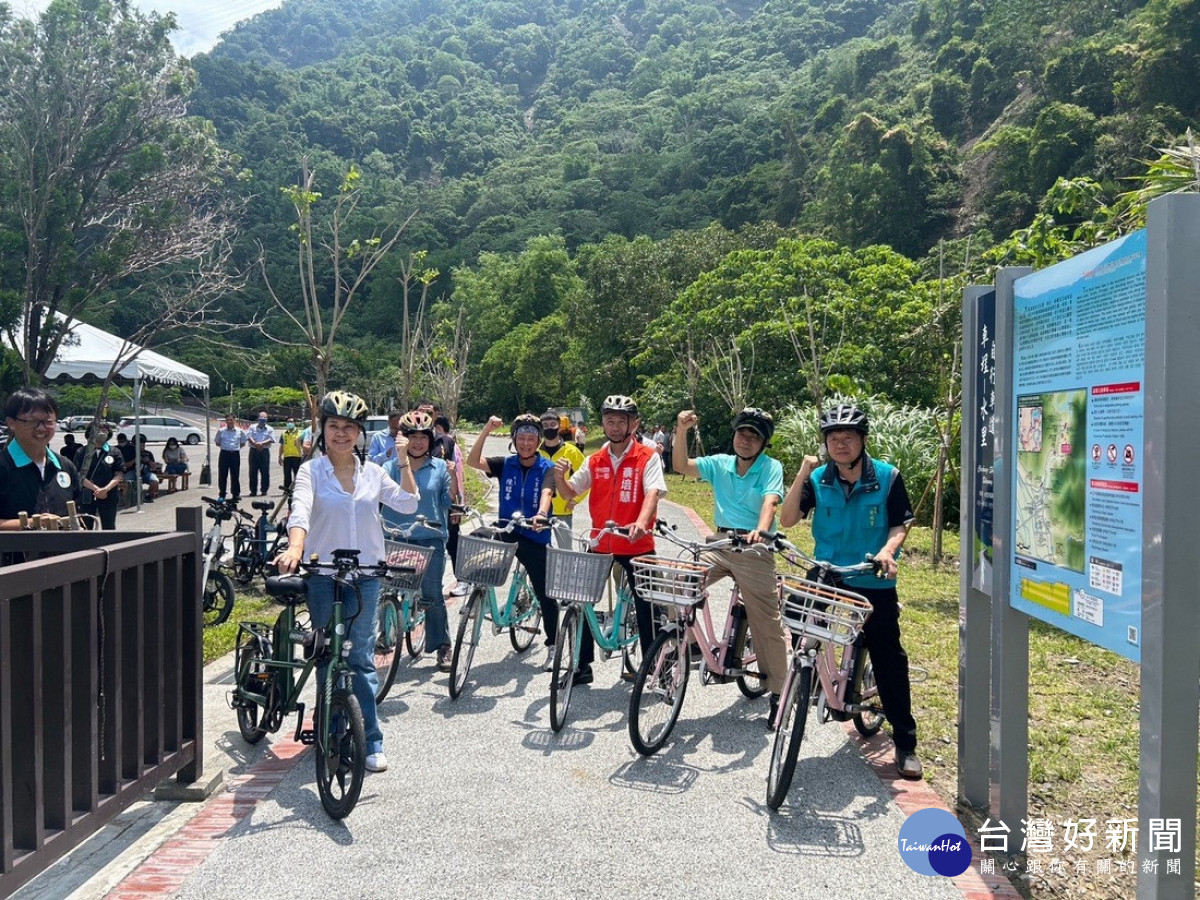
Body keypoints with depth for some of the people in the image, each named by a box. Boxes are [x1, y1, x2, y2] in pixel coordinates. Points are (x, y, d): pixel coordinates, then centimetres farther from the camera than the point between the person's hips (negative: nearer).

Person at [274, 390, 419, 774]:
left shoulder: (372, 472, 9)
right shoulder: (311, 471, -2)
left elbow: (408, 504, 3)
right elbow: (300, 511, -20)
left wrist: (404, 462, -3)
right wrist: (294, 547, -38)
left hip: (365, 574, 1)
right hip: (322, 574, -1)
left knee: (360, 656, -2)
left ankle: (370, 742, 1)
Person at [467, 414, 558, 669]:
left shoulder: (547, 468, -5)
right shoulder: (506, 464, 3)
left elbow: (546, 493, -24)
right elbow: (473, 461, -11)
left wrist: (541, 514, -45)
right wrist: (486, 430, -21)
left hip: (535, 536, -2)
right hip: (506, 532, 2)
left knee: (544, 593, 1)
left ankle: (552, 646, 17)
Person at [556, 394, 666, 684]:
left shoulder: (647, 457, -5)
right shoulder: (595, 461, 8)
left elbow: (653, 492, -19)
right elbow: (569, 493, 8)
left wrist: (641, 523, -37)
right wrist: (560, 477, -15)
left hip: (637, 546, -4)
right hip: (600, 544, 5)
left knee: (646, 608, 5)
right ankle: (582, 666, 21)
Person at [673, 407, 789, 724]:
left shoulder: (771, 467, -3)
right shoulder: (720, 463, 9)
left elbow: (770, 501, -19)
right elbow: (681, 466, 0)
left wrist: (760, 530, -39)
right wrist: (682, 430, -15)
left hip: (755, 550, -4)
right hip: (720, 545, 4)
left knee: (767, 624, 0)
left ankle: (778, 693, 12)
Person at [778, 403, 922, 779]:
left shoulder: (888, 476, -6)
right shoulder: (818, 480, -2)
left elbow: (901, 523, -2)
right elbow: (787, 519, -10)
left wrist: (888, 550, -22)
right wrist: (802, 474, -20)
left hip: (874, 584, -2)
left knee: (889, 661, 0)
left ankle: (906, 744, 11)